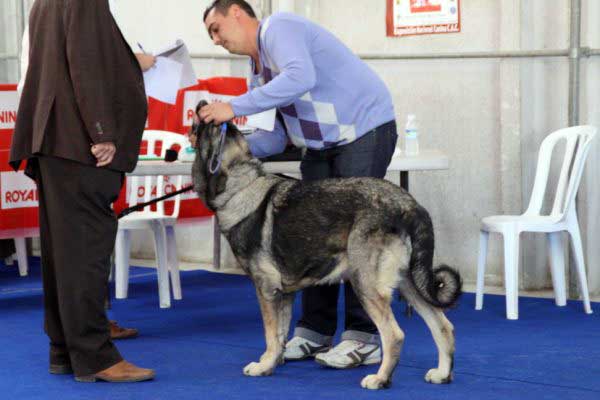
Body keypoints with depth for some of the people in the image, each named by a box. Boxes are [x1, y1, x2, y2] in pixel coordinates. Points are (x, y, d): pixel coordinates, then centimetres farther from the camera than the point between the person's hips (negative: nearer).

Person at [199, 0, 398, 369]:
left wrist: (234, 107, -31)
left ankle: (364, 339, -7)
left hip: (364, 129, -9)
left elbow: (301, 77, -33)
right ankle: (314, 332, 10)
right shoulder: (260, 71, 14)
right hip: (322, 144, 9)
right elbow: (279, 138, 9)